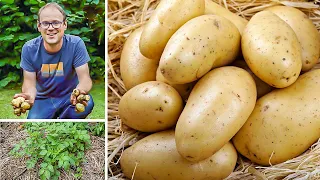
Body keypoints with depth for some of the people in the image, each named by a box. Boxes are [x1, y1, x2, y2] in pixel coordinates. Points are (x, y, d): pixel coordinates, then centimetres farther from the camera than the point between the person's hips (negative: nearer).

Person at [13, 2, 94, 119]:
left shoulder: (76, 44, -17)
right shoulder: (29, 49, -12)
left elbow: (85, 78, -20)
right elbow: (30, 82, -10)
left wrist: (80, 91, -46)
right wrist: (29, 95, -36)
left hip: (70, 96, -1)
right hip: (43, 99, 1)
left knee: (87, 103, -32)